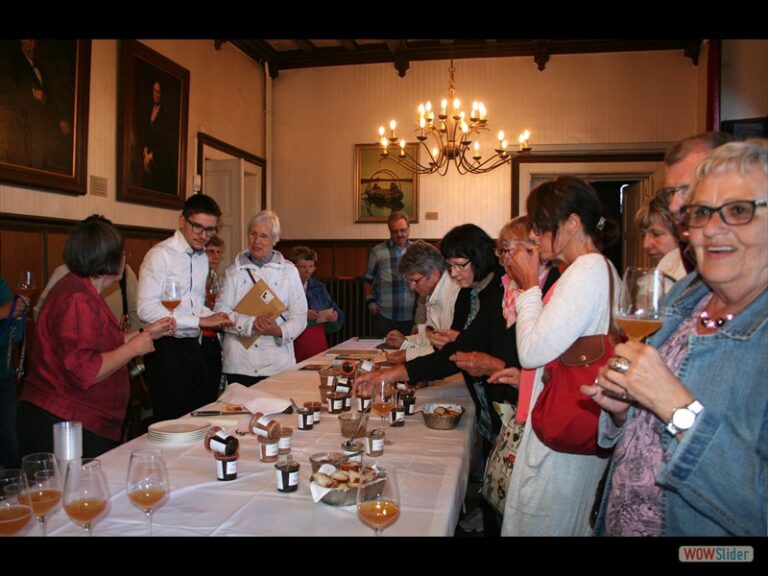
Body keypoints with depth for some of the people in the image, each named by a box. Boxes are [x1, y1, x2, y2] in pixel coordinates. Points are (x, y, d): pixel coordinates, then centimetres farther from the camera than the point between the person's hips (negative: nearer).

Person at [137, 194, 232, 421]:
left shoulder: (202, 257, 11)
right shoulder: (160, 255, -13)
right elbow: (147, 309, -22)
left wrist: (214, 317, -1)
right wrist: (201, 320, -22)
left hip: (193, 345, 8)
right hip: (166, 348, -7)